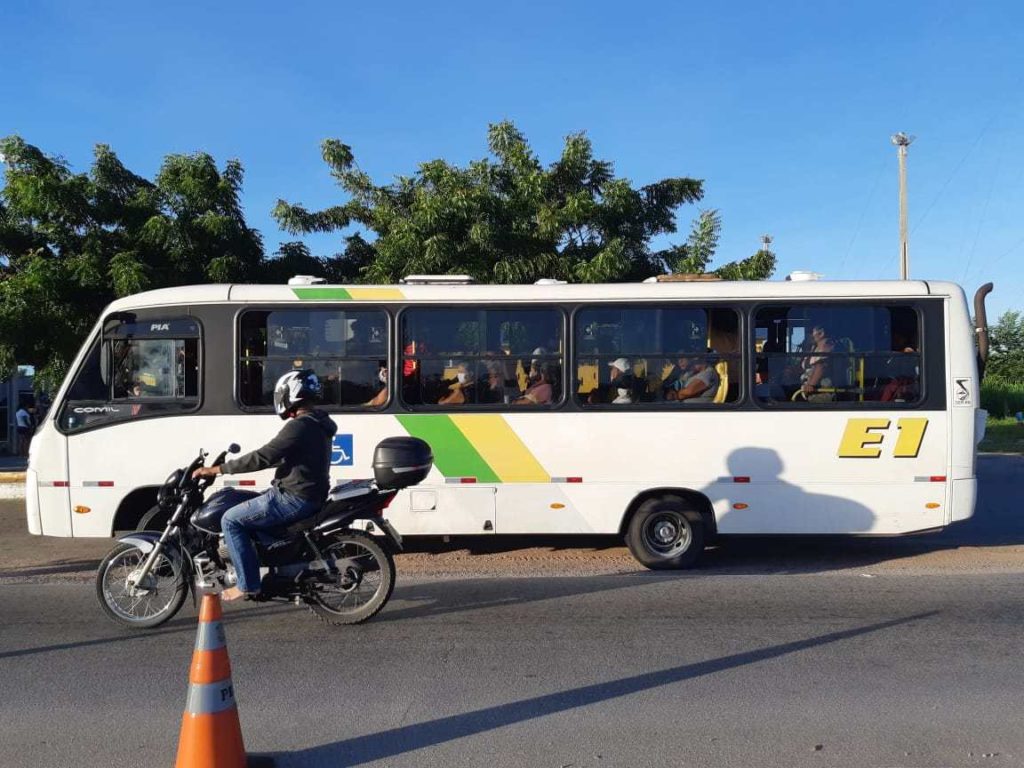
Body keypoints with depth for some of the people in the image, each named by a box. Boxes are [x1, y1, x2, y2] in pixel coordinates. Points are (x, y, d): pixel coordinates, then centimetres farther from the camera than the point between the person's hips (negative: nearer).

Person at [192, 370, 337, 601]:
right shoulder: (317, 423, 13)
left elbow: (263, 457, -22)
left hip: (295, 498, -10)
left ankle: (248, 584, -2)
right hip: (308, 495, 10)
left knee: (231, 520, -3)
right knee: (246, 511, 25)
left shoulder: (299, 426, -19)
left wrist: (217, 469, -16)